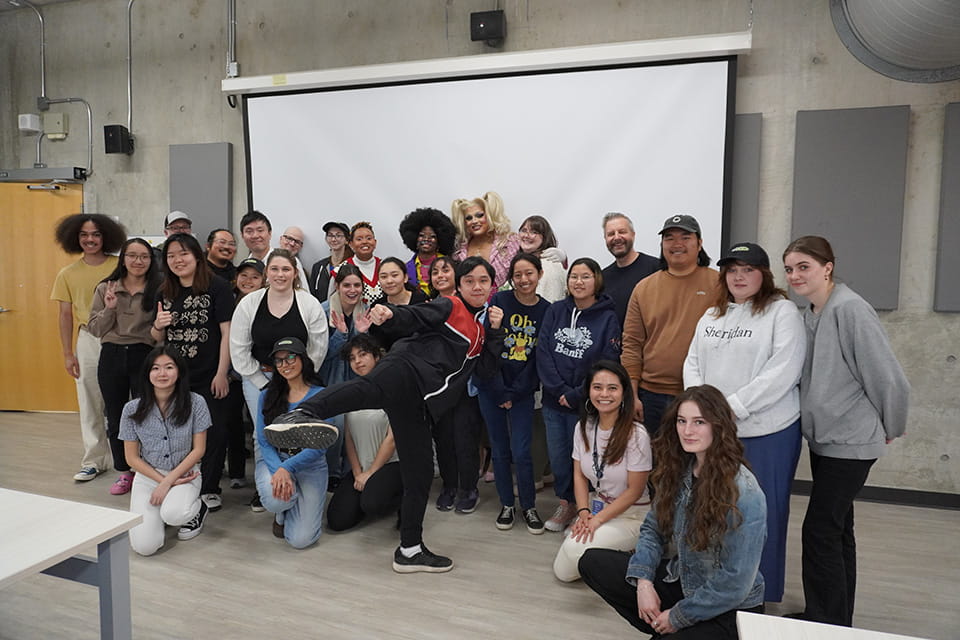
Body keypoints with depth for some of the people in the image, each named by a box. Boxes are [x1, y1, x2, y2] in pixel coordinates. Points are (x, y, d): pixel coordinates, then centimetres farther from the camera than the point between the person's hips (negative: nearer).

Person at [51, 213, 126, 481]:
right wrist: (68, 353, 6)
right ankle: (93, 461, 21)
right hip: (88, 340, 3)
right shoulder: (68, 274, 5)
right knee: (90, 404, 9)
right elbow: (65, 314, 9)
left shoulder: (120, 267, -4)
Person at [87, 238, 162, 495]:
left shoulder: (157, 290, -2)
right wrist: (109, 309, -10)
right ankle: (125, 471, 28)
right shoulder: (105, 289, 5)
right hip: (111, 357, 3)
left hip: (143, 356, -3)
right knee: (115, 418, 12)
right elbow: (94, 329, 4)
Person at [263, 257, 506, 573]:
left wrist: (496, 331, 13)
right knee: (372, 386, -42)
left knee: (420, 472, 8)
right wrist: (389, 314, -26)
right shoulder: (449, 306, 12)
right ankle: (302, 413, -67)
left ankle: (410, 550, 20)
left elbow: (489, 367, 23)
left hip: (421, 400, 7)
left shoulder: (482, 325, 31)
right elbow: (414, 316, -5)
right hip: (410, 367, -6)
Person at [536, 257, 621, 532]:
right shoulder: (555, 311, 3)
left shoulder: (608, 318, -7)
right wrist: (560, 390, -12)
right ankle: (565, 504, 33)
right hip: (553, 401, 4)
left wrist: (576, 396, -15)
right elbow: (543, 352, -3)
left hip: (586, 404, -4)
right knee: (557, 455, 14)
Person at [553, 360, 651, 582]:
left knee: (576, 549, -26)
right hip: (596, 506, 6)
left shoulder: (636, 435, -20)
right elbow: (579, 475, 5)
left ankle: (625, 555, 2)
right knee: (562, 571, -4)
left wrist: (598, 519, -16)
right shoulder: (584, 428, -2)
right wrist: (583, 513, -10)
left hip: (631, 514, -5)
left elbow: (635, 490, -15)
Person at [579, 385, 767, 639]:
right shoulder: (678, 469, -5)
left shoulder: (743, 492, -25)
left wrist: (678, 617, -15)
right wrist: (643, 581, -11)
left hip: (727, 611, -6)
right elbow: (652, 528, 5)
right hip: (679, 580, 7)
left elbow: (735, 582, -23)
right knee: (592, 562, -3)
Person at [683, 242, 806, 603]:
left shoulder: (782, 312, -6)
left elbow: (783, 371, -16)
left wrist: (733, 406, -18)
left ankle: (763, 593, 21)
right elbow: (692, 363, 12)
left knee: (763, 512, 4)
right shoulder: (712, 316, 14)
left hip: (767, 431, -6)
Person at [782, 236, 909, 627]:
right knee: (837, 530, 17)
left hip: (850, 441, -8)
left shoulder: (850, 309, -19)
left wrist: (891, 429, -3)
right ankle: (837, 617, 31)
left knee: (820, 532, -6)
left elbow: (888, 379, -16)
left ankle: (828, 623, 9)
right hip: (824, 437, 9)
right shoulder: (809, 313, 7)